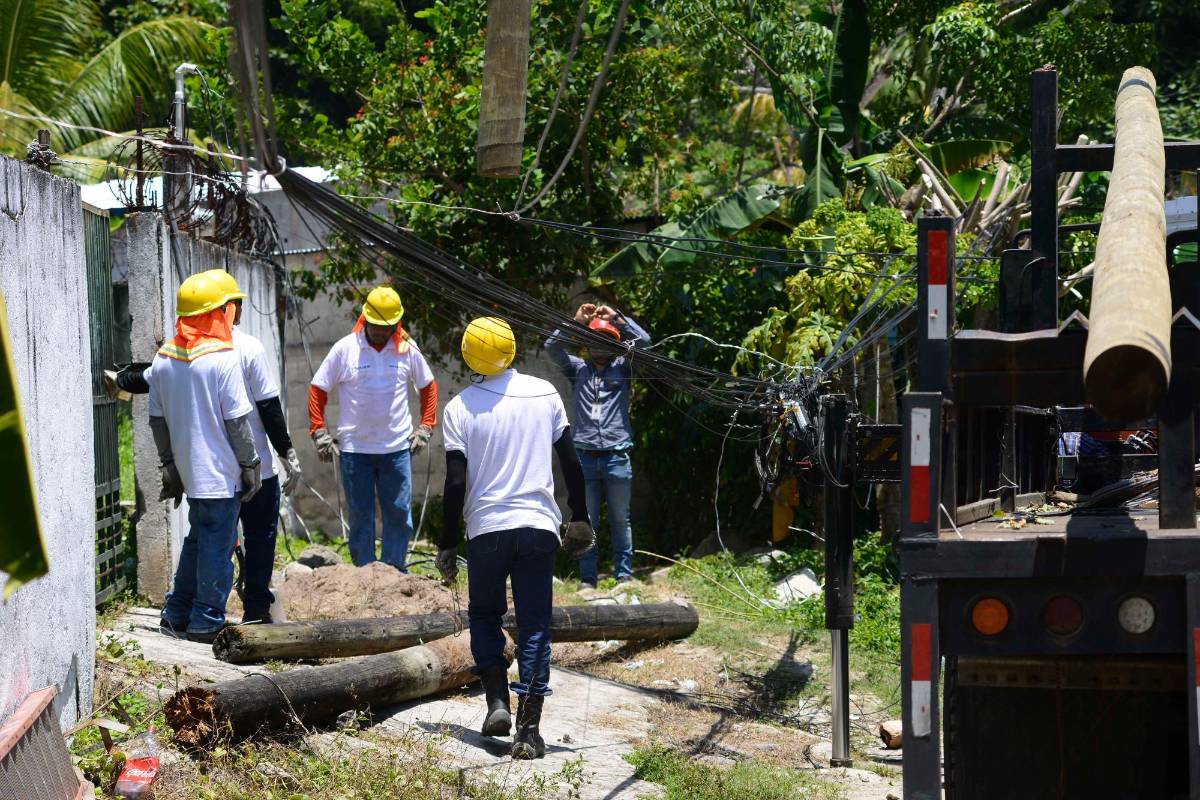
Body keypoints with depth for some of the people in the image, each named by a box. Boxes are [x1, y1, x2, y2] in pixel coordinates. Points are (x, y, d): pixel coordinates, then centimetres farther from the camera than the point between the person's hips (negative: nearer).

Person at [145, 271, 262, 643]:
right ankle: (206, 623, 2)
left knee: (197, 538, 20)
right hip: (221, 471, -7)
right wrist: (250, 464, -5)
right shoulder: (222, 358, -15)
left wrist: (169, 462, 19)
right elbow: (237, 421, -14)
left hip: (188, 469, 7)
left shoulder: (163, 358, 5)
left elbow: (157, 418, 11)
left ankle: (177, 614, 22)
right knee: (217, 545, 0)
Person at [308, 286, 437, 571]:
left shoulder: (407, 349, 2)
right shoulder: (344, 349, -4)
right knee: (360, 515, 5)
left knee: (399, 513, 3)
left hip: (397, 448, 1)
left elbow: (428, 386, 16)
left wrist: (425, 428, 10)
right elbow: (317, 390, 2)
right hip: (354, 449, -1)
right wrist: (319, 433, -2)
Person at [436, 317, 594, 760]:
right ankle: (528, 729, -3)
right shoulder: (544, 393, 2)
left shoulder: (460, 407, -4)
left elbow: (456, 483, -7)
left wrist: (448, 545, 1)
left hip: (486, 528, -1)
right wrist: (580, 519, 15)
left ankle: (497, 700, 5)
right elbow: (571, 462, 4)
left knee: (484, 614, 20)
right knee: (534, 626, 4)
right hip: (539, 524, 1)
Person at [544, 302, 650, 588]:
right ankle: (588, 578, 5)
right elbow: (552, 346, 0)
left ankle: (624, 575, 10)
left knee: (620, 520, 6)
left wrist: (617, 317, -3)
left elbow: (643, 341, -2)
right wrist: (577, 321, -6)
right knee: (586, 521, 3)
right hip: (585, 456, 1)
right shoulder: (577, 369, 11)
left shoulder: (622, 368, 9)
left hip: (617, 457, -1)